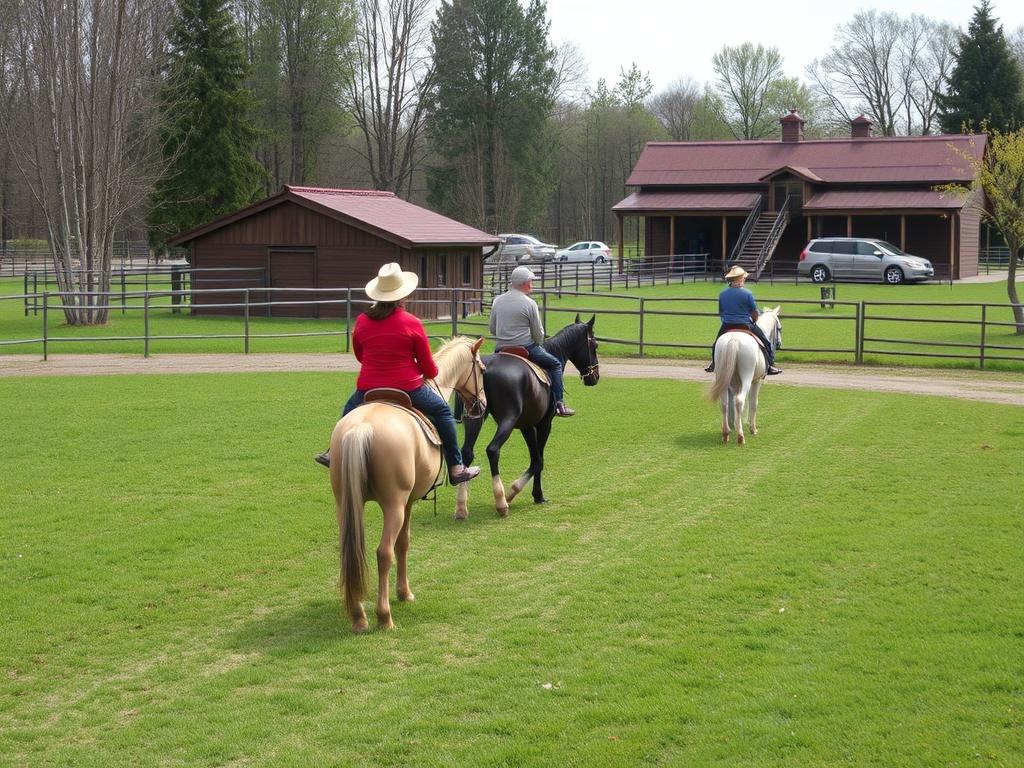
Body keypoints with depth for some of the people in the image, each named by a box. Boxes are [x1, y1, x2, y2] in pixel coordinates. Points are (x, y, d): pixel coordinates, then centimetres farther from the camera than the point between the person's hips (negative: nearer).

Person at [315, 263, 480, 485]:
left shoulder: (362, 321, -2)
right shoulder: (411, 323, -11)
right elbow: (428, 366, -4)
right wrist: (433, 373, 20)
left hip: (368, 389, 3)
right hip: (407, 389, -3)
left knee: (350, 409, 35)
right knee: (442, 411, 17)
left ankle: (334, 453, 40)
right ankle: (456, 468, 15)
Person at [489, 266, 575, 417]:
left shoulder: (497, 301, 6)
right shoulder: (530, 303, -9)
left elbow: (492, 329, 12)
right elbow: (538, 334, -5)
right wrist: (538, 343, 16)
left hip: (500, 350, 5)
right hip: (526, 348, -5)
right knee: (555, 364, 11)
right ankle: (559, 404, 3)